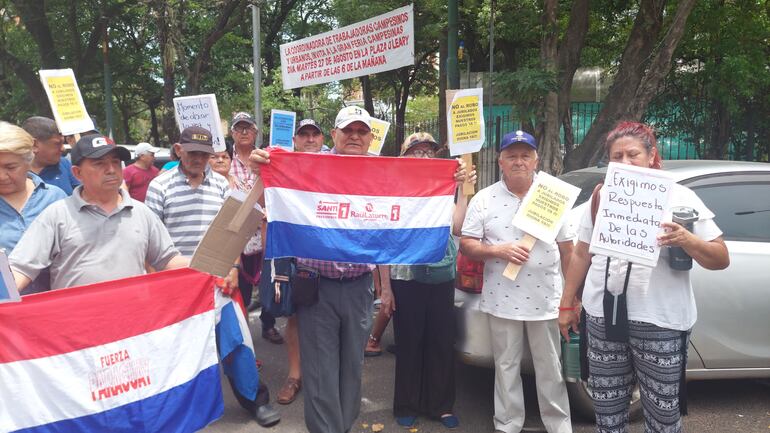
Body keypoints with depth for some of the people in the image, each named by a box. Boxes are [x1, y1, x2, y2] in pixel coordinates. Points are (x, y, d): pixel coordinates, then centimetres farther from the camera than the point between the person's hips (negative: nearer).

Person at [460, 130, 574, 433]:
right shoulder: (484, 199, -1)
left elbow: (567, 249, 5)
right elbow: (466, 245, -2)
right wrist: (498, 250, -19)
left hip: (545, 299, 0)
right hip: (503, 300, 0)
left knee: (550, 369, 12)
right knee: (506, 368, 12)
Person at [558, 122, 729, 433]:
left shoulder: (679, 197, -2)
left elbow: (721, 259, -3)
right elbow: (581, 255, 14)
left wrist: (687, 240, -22)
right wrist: (567, 304, 13)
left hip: (659, 323, -3)